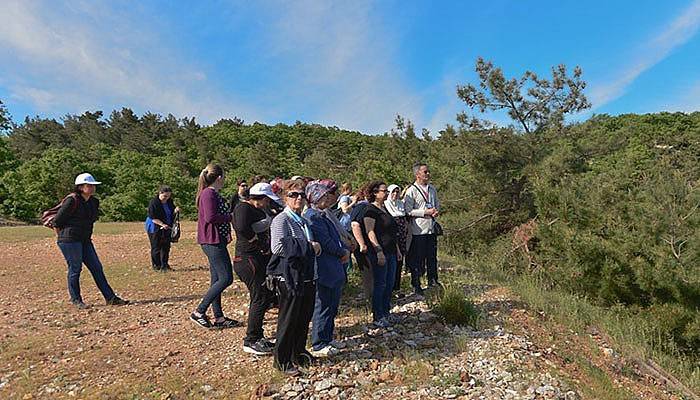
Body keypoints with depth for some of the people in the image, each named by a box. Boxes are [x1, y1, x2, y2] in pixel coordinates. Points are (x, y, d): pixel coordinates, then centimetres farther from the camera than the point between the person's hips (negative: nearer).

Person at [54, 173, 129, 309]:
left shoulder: (94, 202, 9)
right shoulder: (72, 200, -14)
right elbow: (57, 221, -9)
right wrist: (64, 234, 1)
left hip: (85, 240, 8)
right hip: (69, 240, -7)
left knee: (97, 268, 5)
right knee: (75, 269, 1)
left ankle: (110, 298, 8)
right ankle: (76, 300, 17)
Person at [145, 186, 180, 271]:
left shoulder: (169, 202, 6)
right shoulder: (154, 202, -14)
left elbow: (171, 214, 14)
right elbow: (153, 218, -18)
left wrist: (175, 211, -8)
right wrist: (162, 224, -26)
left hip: (167, 228, 6)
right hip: (155, 228, -6)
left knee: (166, 247, 8)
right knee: (156, 247, 1)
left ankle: (164, 265, 18)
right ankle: (156, 265, 12)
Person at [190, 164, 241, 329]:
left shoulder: (213, 194, 18)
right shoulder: (209, 193, -13)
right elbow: (210, 217, -23)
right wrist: (231, 217, -12)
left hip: (215, 241, 11)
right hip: (213, 241, -11)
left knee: (217, 279, 13)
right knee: (226, 278, -9)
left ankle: (218, 317, 20)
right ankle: (199, 312, -2)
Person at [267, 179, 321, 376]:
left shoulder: (304, 220, 15)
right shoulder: (281, 219, -11)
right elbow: (278, 247, -26)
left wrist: (314, 247, 7)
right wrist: (309, 247, -19)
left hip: (306, 277, 8)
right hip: (289, 277, -8)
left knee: (304, 318, 17)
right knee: (289, 320, 4)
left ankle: (299, 353, 35)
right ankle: (282, 360, 21)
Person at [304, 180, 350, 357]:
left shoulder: (322, 215, 15)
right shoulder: (311, 216, -16)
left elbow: (336, 237, 17)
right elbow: (326, 242, -21)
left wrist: (345, 250, 0)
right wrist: (342, 253, -7)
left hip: (335, 269, 10)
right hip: (324, 270, -10)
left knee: (332, 307, 18)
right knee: (323, 307, 0)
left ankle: (328, 338, 32)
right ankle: (318, 345, 13)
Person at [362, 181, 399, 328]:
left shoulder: (384, 208, 16)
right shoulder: (370, 210, -11)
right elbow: (370, 233, -18)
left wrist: (397, 248, 20)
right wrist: (379, 252, -23)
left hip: (390, 252, 9)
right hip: (379, 253, -9)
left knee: (390, 284, 13)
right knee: (380, 284, -1)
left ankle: (385, 313, 26)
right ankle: (377, 317, 10)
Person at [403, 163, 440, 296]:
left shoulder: (432, 188, 11)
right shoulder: (411, 190, -10)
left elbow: (437, 203, 23)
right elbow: (408, 211, -14)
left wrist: (436, 211, 0)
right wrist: (426, 212, -17)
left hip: (431, 229, 6)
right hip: (418, 230, -6)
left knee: (432, 257, 14)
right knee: (417, 260, 3)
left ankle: (433, 282, 29)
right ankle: (416, 285, 15)